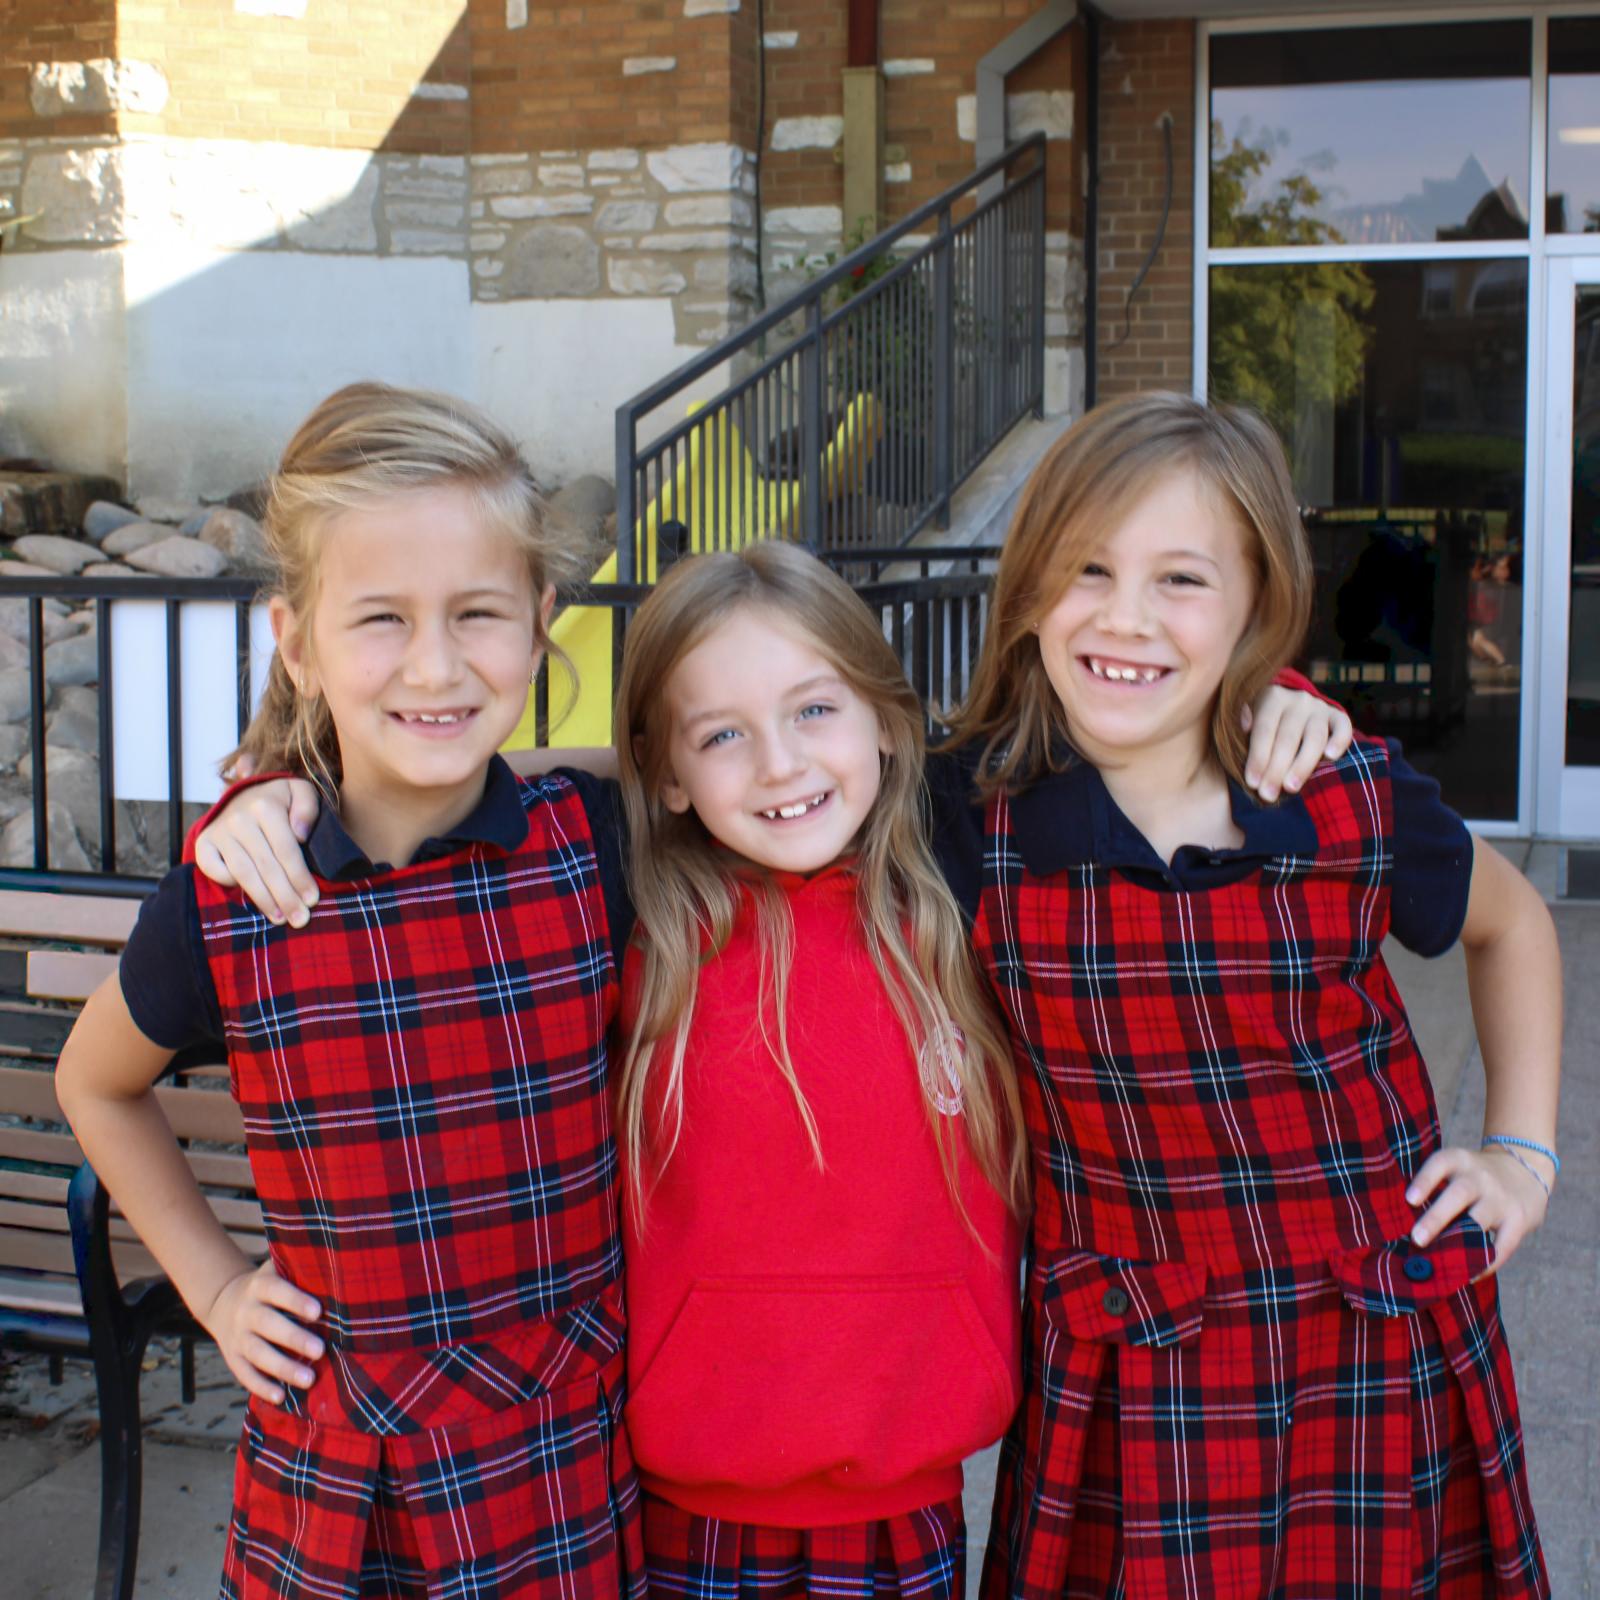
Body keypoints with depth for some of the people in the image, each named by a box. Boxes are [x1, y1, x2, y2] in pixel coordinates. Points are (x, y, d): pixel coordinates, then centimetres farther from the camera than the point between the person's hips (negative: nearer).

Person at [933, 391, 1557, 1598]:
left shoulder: (1354, 798, -10)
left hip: (1381, 1365, 1)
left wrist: (1525, 1152, 8)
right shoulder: (975, 817, -12)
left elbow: (1510, 924, 12)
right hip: (1127, 1384, -1)